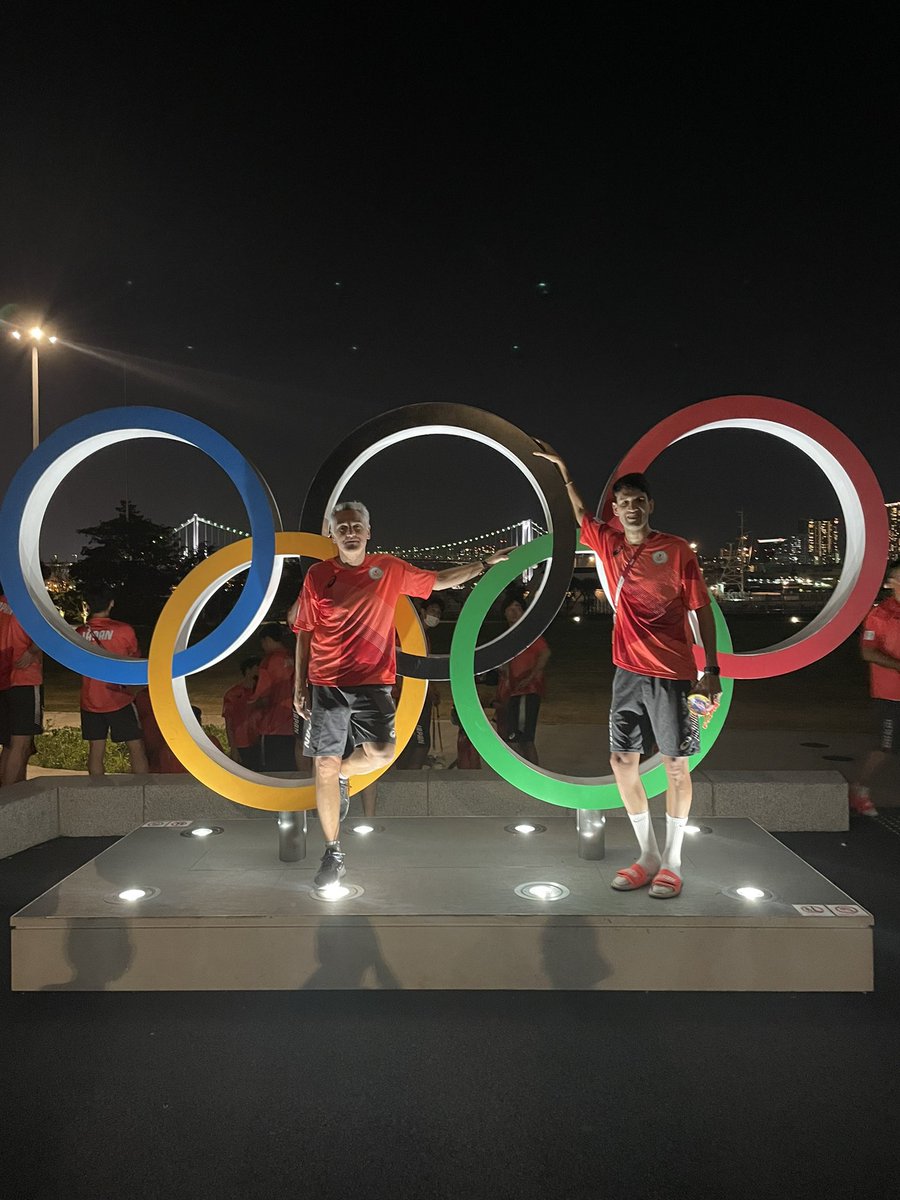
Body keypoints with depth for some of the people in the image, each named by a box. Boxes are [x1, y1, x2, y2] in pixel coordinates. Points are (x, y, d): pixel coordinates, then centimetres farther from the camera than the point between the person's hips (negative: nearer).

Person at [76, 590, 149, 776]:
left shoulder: (79, 633, 0)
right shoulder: (124, 630, -9)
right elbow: (136, 659, 7)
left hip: (90, 702, 3)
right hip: (119, 700, -3)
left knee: (96, 750, 8)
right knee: (136, 748, 2)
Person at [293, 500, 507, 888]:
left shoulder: (389, 569, 4)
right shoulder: (318, 575, 1)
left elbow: (438, 580, 15)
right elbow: (305, 634, 7)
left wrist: (485, 564, 11)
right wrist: (300, 686, 6)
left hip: (372, 682, 1)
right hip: (326, 683, 0)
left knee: (381, 753, -16)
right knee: (325, 766, 0)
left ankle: (342, 773, 21)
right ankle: (333, 853, 16)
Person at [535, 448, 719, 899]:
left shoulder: (677, 550, -4)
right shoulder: (608, 544, 7)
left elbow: (702, 610, -2)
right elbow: (581, 514, 26)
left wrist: (712, 669, -7)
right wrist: (563, 468, 26)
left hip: (672, 673, -4)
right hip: (628, 672, 5)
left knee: (675, 764, 2)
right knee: (622, 760, 6)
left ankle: (673, 861, 14)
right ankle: (648, 856, 20)